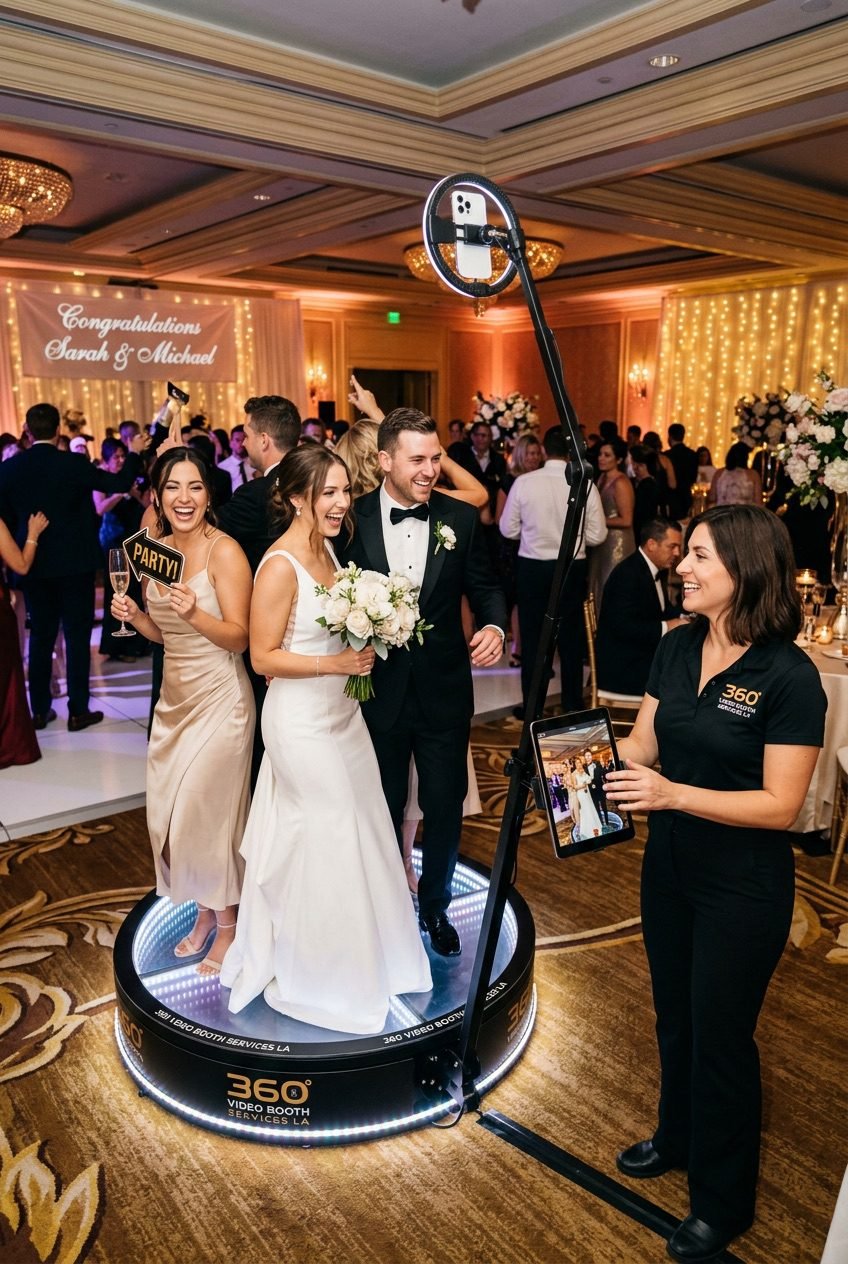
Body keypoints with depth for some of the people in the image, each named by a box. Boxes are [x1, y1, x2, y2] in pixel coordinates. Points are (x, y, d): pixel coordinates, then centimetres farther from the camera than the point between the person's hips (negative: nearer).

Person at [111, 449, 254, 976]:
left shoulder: (225, 551, -15)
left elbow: (239, 637, -17)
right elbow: (163, 632, 12)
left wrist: (195, 614, -33)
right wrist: (133, 615, -7)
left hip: (220, 700, -7)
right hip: (175, 697, 7)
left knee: (209, 812, 3)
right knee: (171, 811, 13)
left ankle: (227, 924, 25)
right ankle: (204, 912, 34)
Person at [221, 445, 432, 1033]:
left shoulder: (327, 548, 5)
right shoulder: (280, 567, -21)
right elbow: (263, 657, -18)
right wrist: (335, 664, -24)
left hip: (342, 711, 9)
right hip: (302, 721, -8)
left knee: (363, 828, 18)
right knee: (325, 840, 5)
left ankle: (364, 951, 40)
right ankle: (313, 971, 29)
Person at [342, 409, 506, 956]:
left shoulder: (461, 518, -4)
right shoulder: (354, 519, -8)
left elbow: (486, 586, 2)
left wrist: (495, 625, -17)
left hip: (444, 693, 1)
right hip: (378, 692, 0)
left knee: (445, 806, 14)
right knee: (383, 809, 17)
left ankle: (436, 906, 39)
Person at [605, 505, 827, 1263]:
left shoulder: (789, 677, -22)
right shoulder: (677, 648, -3)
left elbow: (780, 805, -21)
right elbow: (642, 745, 1)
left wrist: (672, 793, -31)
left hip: (743, 888, -6)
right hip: (670, 866, 6)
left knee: (721, 1033, 12)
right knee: (675, 1017, 24)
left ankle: (722, 1202, 37)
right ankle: (678, 1138, 51)